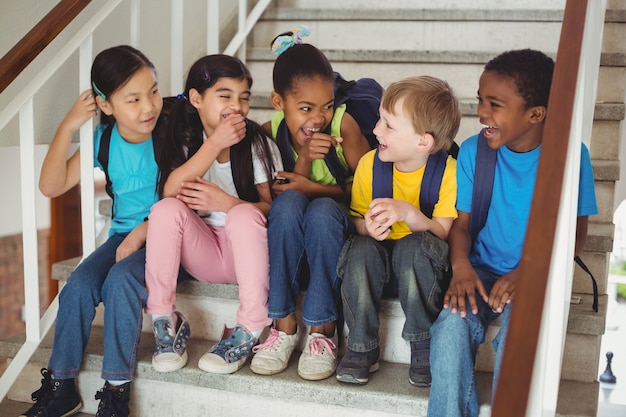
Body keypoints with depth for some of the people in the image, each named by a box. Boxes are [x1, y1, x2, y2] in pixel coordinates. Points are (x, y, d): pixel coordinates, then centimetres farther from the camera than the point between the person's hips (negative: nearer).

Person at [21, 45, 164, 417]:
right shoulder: (103, 139, 1)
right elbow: (51, 186, -1)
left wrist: (145, 230, -22)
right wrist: (68, 128, -10)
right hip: (123, 233, 5)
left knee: (121, 280, -30)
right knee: (78, 285, -18)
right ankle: (61, 386, -1)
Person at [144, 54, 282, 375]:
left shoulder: (258, 143, -6)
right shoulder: (186, 141, 0)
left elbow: (273, 207, -12)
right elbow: (170, 191, -18)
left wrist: (227, 202, -30)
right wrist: (214, 143, -24)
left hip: (246, 250, -2)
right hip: (204, 251, 2)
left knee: (245, 214, -33)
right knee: (167, 209, -24)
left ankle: (248, 332, -23)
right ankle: (165, 322, -14)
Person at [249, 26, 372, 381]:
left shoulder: (343, 123, -13)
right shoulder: (271, 132, -5)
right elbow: (285, 194, -9)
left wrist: (314, 188, -19)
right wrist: (304, 158, -26)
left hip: (335, 231, -2)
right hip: (291, 243, 2)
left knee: (322, 210, -35)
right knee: (289, 201, -31)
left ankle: (323, 331, -21)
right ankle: (284, 325, -21)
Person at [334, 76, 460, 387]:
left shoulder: (447, 171, -13)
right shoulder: (370, 163, -4)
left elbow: (443, 232, -17)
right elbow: (357, 219, 2)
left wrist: (408, 213, -35)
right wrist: (368, 226, -23)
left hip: (422, 266, -2)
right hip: (378, 266, 3)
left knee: (413, 246, -36)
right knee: (361, 248, -31)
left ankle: (423, 345, -15)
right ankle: (362, 347, -12)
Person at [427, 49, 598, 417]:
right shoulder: (473, 151, -1)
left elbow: (575, 235, -6)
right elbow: (462, 223, 2)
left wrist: (526, 272, -22)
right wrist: (461, 266, -20)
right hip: (483, 271, 2)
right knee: (452, 323, -27)